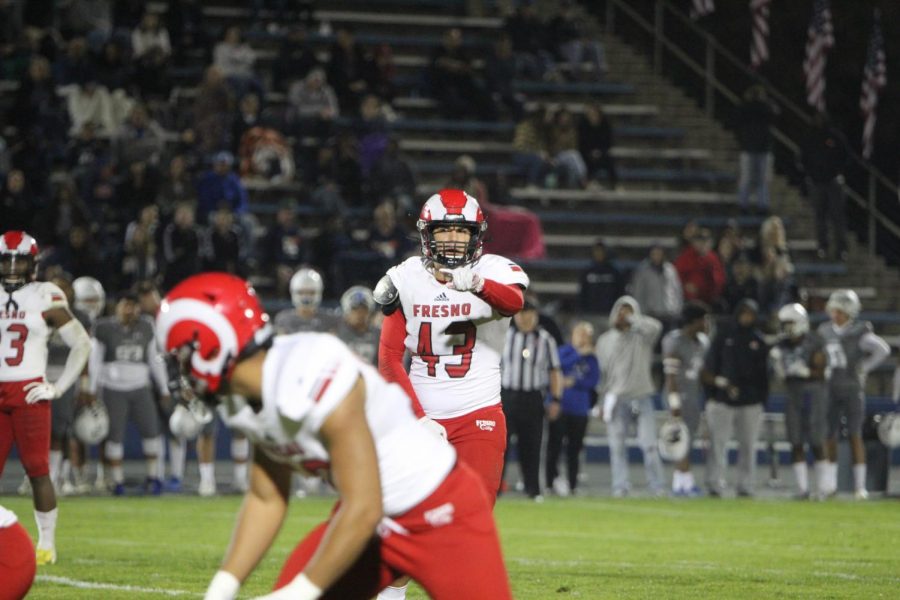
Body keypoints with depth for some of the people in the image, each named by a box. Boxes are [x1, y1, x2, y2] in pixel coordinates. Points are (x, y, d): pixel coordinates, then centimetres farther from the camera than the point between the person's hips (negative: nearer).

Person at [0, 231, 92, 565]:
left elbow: (81, 343, 2)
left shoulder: (45, 299, -1)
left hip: (30, 393, -4)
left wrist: (58, 387, -3)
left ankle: (47, 544, 6)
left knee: (37, 469, -2)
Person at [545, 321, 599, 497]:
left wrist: (574, 382, -11)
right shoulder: (565, 351, 4)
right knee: (554, 446, -8)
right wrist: (579, 354, -16)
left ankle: (571, 485, 10)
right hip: (560, 407, -2)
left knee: (574, 449, 4)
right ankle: (552, 481, -4)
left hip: (579, 410, 2)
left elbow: (594, 381, 0)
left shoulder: (591, 359, 9)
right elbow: (561, 364, -15)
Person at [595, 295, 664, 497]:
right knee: (617, 445, 0)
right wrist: (601, 402, 8)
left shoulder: (641, 337, 2)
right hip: (616, 398, 2)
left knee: (649, 444, -6)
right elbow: (600, 372, 13)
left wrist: (631, 319, -11)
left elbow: (655, 326, -21)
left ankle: (656, 486, 0)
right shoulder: (604, 340, 11)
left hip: (641, 397, -2)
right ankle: (620, 486, 6)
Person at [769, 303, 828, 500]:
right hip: (792, 395, 5)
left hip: (813, 393, -5)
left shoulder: (814, 343, -8)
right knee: (796, 444, 3)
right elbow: (781, 376, 11)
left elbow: (821, 372, -8)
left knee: (817, 443, -2)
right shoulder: (782, 346, 8)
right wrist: (776, 362, -5)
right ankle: (803, 488, 7)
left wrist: (805, 372, -24)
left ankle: (823, 488, 6)